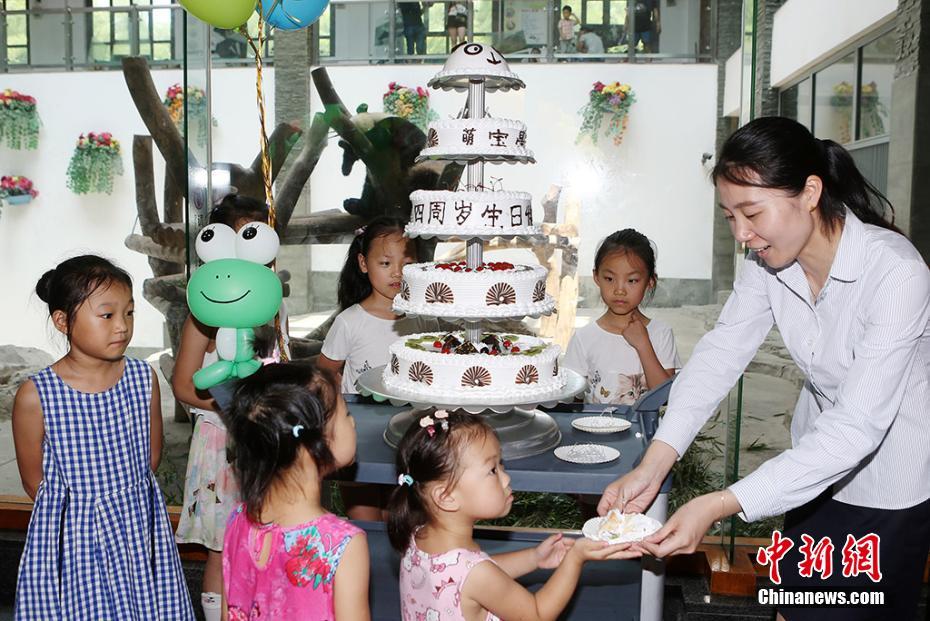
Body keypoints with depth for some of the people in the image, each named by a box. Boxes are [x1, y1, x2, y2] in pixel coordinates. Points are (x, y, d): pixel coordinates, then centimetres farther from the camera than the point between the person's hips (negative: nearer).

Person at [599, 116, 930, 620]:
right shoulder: (767, 262, -11)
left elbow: (858, 426, -35)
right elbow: (720, 352, -18)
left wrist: (720, 505, -42)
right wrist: (653, 464, -32)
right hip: (819, 453, 6)